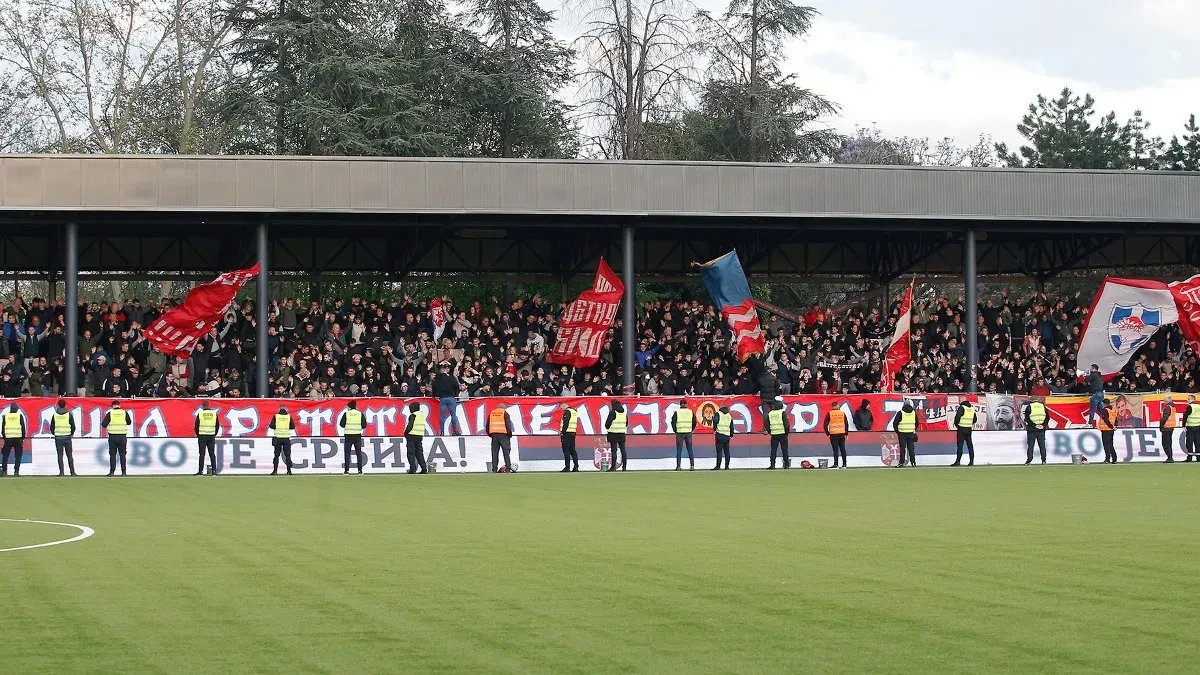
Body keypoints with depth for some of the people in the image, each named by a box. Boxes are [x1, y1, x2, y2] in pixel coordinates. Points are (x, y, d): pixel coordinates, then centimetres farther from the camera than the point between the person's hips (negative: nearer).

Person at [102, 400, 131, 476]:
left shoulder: (110, 413, -2)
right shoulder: (125, 412, 1)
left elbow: (104, 424, -4)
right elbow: (129, 422, 12)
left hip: (113, 436, -1)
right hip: (122, 436, 1)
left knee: (112, 454, 5)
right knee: (122, 454, 6)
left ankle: (112, 471, 1)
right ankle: (123, 472, 3)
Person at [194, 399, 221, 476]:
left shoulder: (200, 413, -3)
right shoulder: (214, 413, 3)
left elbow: (196, 426, 0)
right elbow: (218, 426, 7)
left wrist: (198, 435, 11)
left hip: (202, 436, -2)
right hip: (211, 436, 2)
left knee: (202, 454, 1)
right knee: (212, 454, 6)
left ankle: (201, 471, -1)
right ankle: (214, 471, 2)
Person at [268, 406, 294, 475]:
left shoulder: (276, 416, -2)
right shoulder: (289, 416, 0)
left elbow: (271, 426, -5)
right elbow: (292, 426, 2)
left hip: (278, 438, 0)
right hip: (286, 438, 0)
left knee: (276, 455, 6)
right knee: (287, 455, 4)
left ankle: (275, 470, 2)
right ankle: (289, 470, -1)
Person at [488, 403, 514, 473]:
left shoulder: (491, 413, 16)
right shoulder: (505, 413, 3)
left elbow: (487, 425, 16)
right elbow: (508, 424, -5)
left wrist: (490, 434, 22)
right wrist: (510, 434, 2)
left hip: (494, 434, 4)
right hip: (503, 434, -4)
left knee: (495, 452, 6)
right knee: (506, 452, -2)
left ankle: (494, 469, 2)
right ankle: (508, 468, -8)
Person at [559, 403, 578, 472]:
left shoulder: (567, 411, -10)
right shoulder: (574, 412, 17)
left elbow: (565, 423, -18)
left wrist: (562, 432, -15)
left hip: (567, 433, -9)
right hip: (573, 433, 9)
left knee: (566, 450, -6)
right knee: (572, 450, 12)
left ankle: (567, 467, -8)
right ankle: (576, 466, 9)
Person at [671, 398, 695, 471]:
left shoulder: (677, 412, -3)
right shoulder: (690, 412, 4)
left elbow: (673, 422, -4)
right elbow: (694, 422, 6)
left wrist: (675, 430, 8)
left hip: (679, 433, -2)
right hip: (688, 433, 2)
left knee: (679, 450, 2)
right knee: (690, 450, 8)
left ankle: (678, 466, -2)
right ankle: (692, 466, 4)